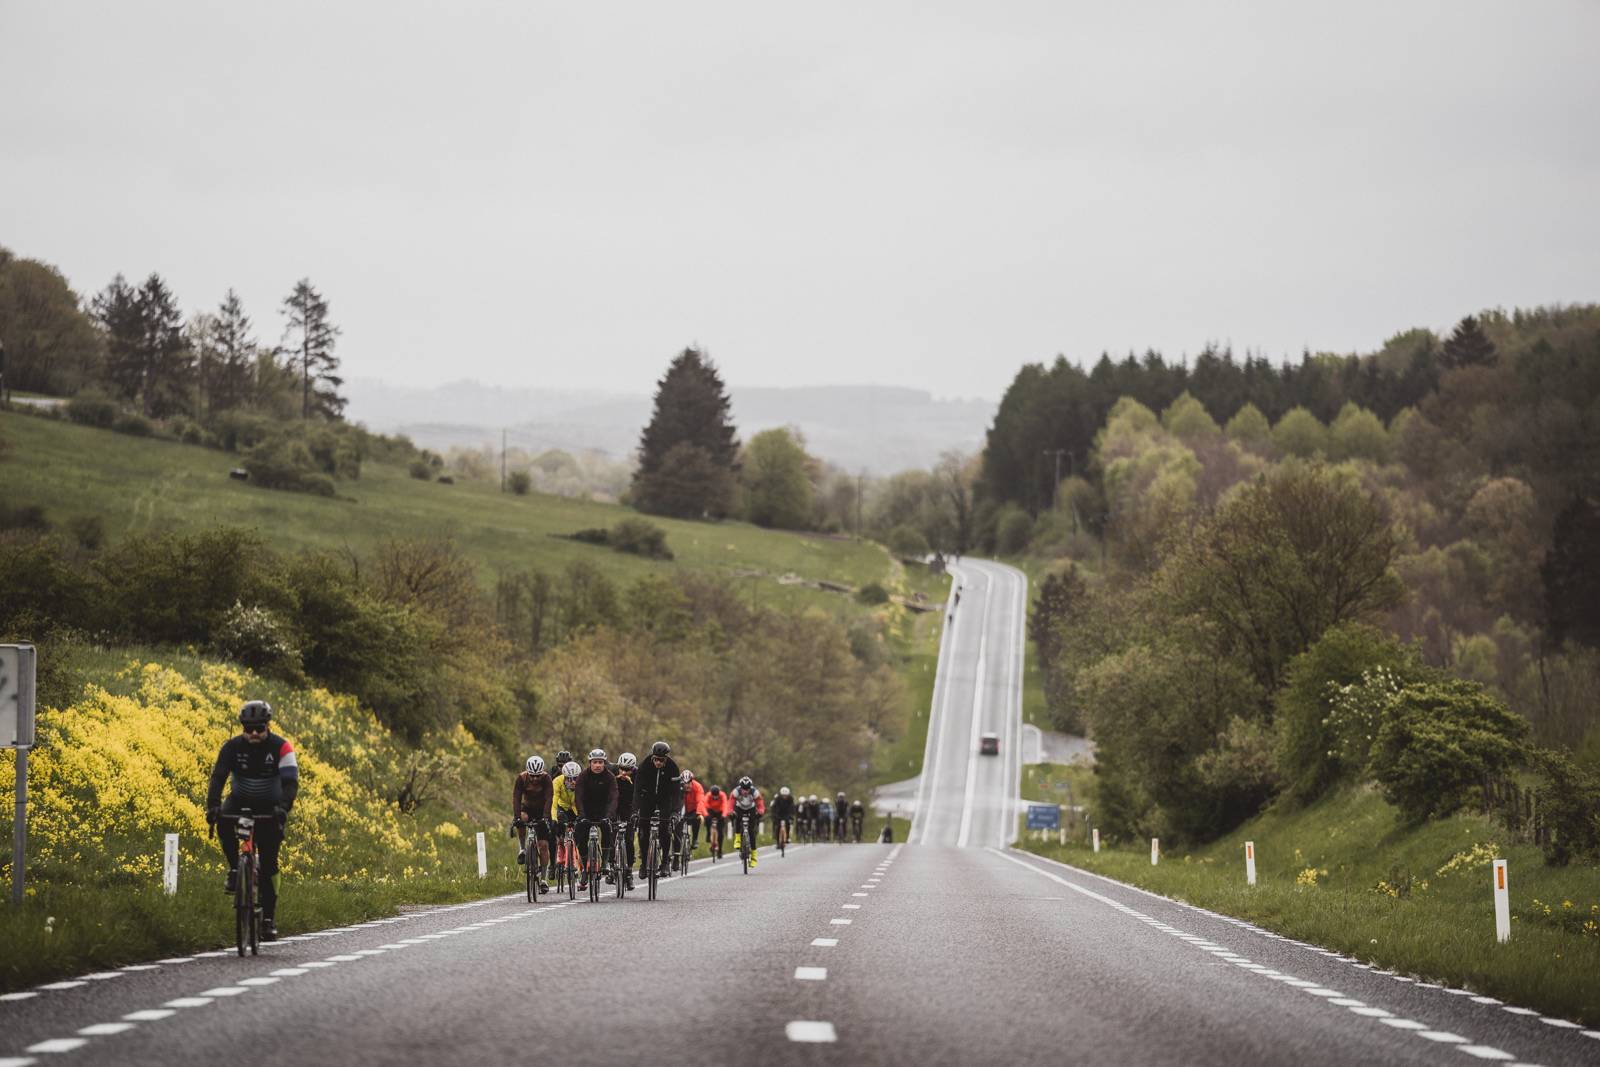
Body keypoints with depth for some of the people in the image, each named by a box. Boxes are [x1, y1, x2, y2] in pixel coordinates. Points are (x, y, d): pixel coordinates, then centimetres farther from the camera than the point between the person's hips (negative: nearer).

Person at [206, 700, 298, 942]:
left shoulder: (281, 748, -18)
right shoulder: (232, 747, -14)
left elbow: (290, 782, -26)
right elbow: (218, 777, -22)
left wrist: (283, 807, -45)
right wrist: (212, 805, -40)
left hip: (269, 809, -1)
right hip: (240, 802, 1)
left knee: (269, 864, -7)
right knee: (224, 823, -34)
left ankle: (269, 918, 1)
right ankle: (235, 868, -13)